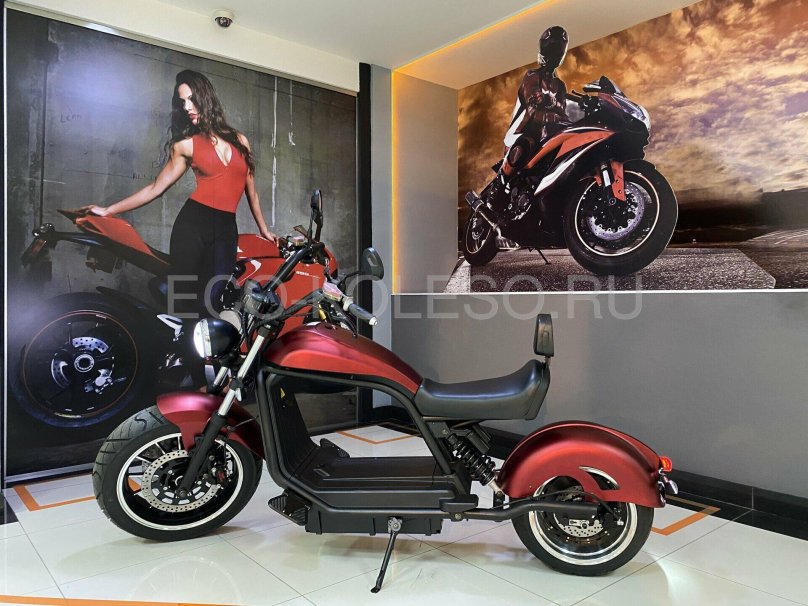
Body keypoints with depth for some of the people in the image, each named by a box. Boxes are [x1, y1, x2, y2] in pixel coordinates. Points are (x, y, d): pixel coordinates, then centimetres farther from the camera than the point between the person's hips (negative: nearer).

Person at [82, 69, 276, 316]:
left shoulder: (239, 140, 15)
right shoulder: (186, 145, 11)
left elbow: (250, 189, 22)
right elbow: (156, 187, 11)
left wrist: (264, 229, 26)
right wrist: (108, 210, 7)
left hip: (226, 229, 1)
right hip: (193, 222, -1)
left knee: (210, 300, -5)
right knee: (184, 298, -8)